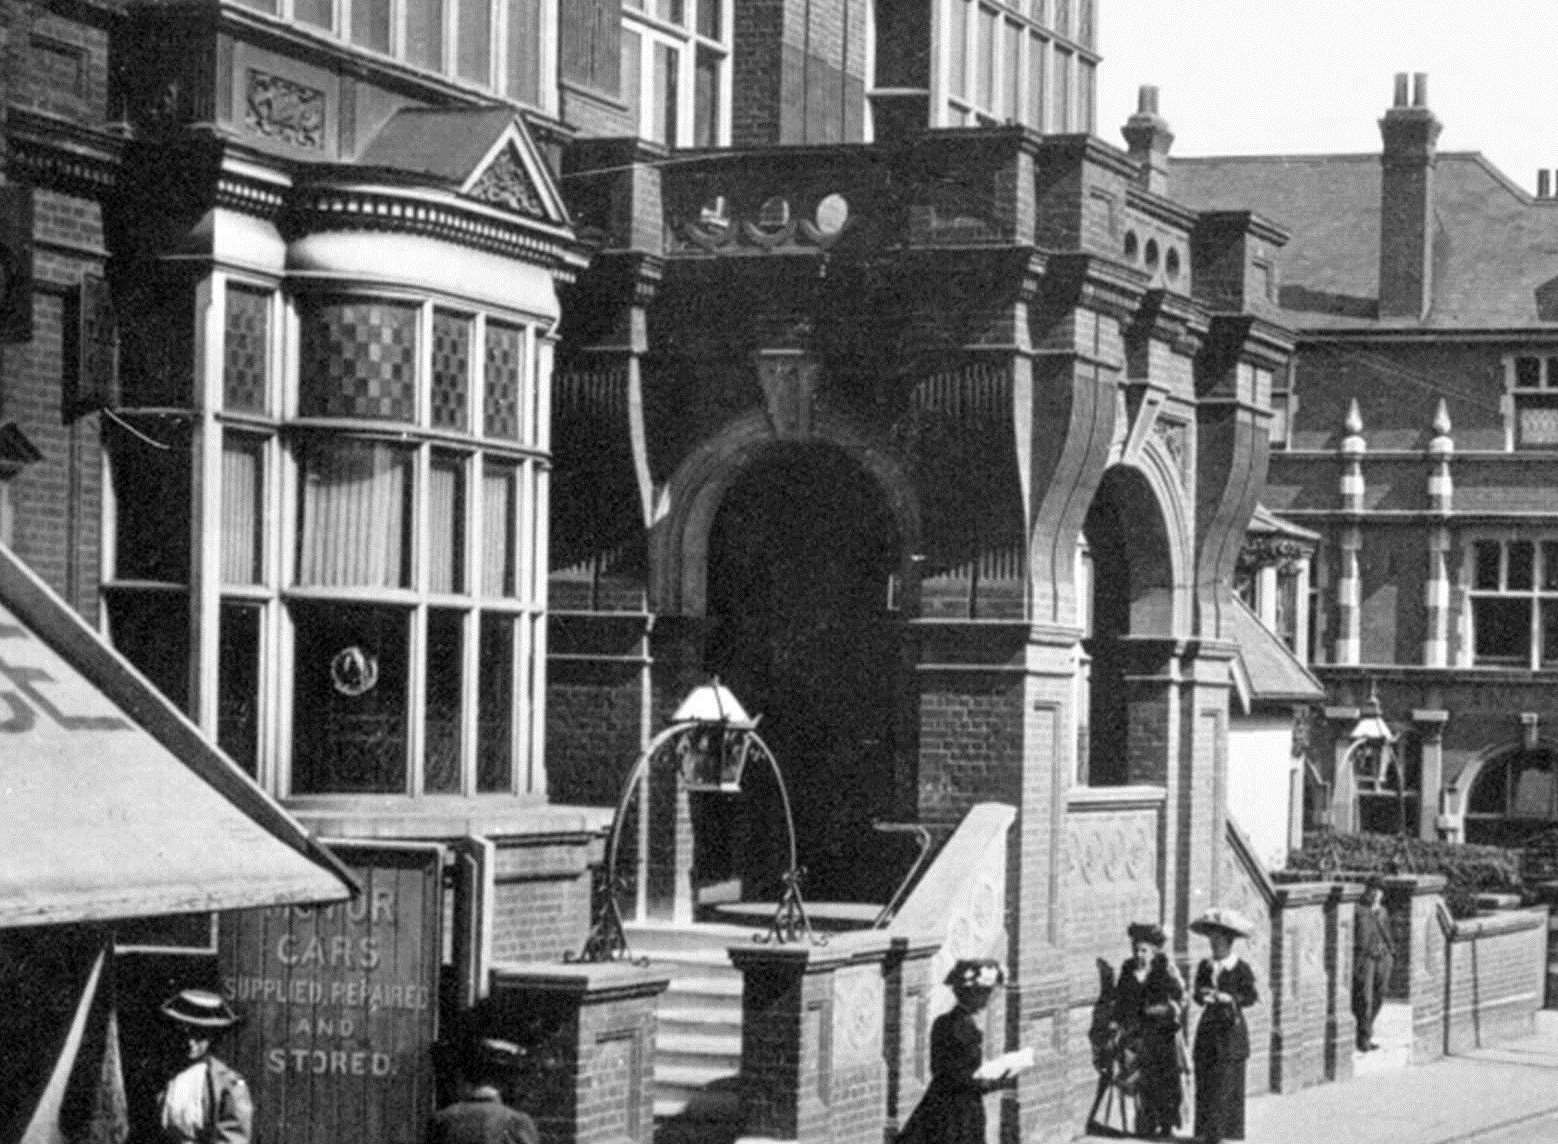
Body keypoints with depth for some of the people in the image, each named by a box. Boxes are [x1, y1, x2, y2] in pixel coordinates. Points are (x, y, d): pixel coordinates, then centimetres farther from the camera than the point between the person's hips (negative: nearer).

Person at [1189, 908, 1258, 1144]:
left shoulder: (1241, 969, -3)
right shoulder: (1205, 966, 11)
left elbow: (1251, 997, -5)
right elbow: (1198, 994, 11)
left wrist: (1229, 998, -19)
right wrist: (1202, 995, -11)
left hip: (1231, 1028, -5)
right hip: (1208, 1026, 5)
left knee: (1227, 1081, -6)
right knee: (1205, 1079, 2)